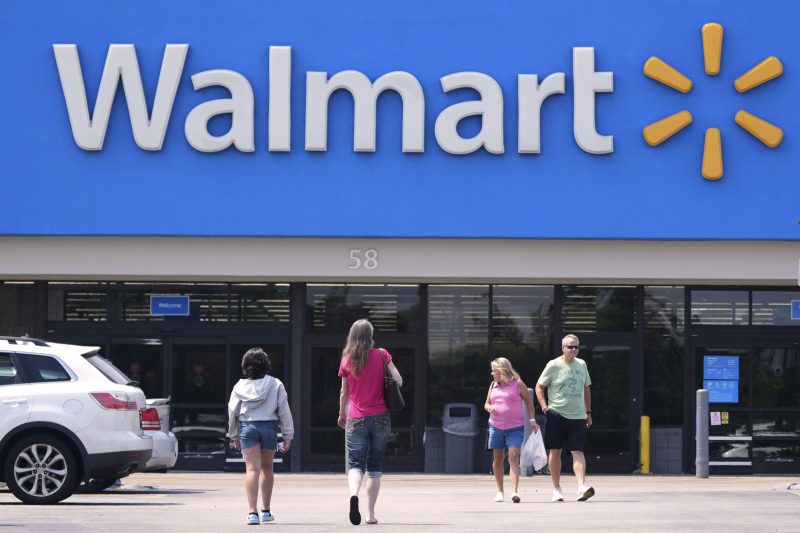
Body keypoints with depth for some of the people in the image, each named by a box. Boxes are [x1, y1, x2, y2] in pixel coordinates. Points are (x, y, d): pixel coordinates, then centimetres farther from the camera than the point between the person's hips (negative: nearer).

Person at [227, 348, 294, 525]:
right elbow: (284, 411, -3)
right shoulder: (275, 385, -3)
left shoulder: (240, 387, 1)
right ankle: (266, 511, 27)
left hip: (247, 427, 0)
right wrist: (288, 436, 3)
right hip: (269, 426, 0)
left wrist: (234, 435, 19)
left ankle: (253, 512, -18)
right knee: (267, 468, 17)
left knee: (252, 469, -5)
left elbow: (233, 412, 6)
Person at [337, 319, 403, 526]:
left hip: (356, 420, 0)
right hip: (380, 419, 0)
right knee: (375, 466, 10)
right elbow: (398, 381, -2)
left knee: (355, 464, -1)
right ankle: (371, 513, 9)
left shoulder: (346, 360, 0)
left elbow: (344, 393, 9)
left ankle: (354, 495, -32)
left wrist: (342, 415, 25)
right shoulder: (381, 355, -2)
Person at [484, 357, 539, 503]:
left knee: (513, 457, -16)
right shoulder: (493, 385, 10)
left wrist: (532, 420, -5)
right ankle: (500, 491, 20)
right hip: (496, 427, 5)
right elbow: (486, 403, 18)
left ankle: (515, 491, -23)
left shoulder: (517, 384, -3)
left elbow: (529, 402, 3)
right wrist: (489, 408, -6)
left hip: (515, 428, -5)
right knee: (497, 459, 8)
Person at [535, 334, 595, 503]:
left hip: (578, 417, 2)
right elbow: (539, 387, 3)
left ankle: (582, 487, -20)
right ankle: (556, 488, 13)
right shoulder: (553, 365, -2)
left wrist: (588, 412, 17)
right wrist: (544, 406, -9)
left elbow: (586, 389, 21)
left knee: (578, 452, -9)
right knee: (555, 451, 4)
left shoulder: (581, 365, 10)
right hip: (556, 414, -2)